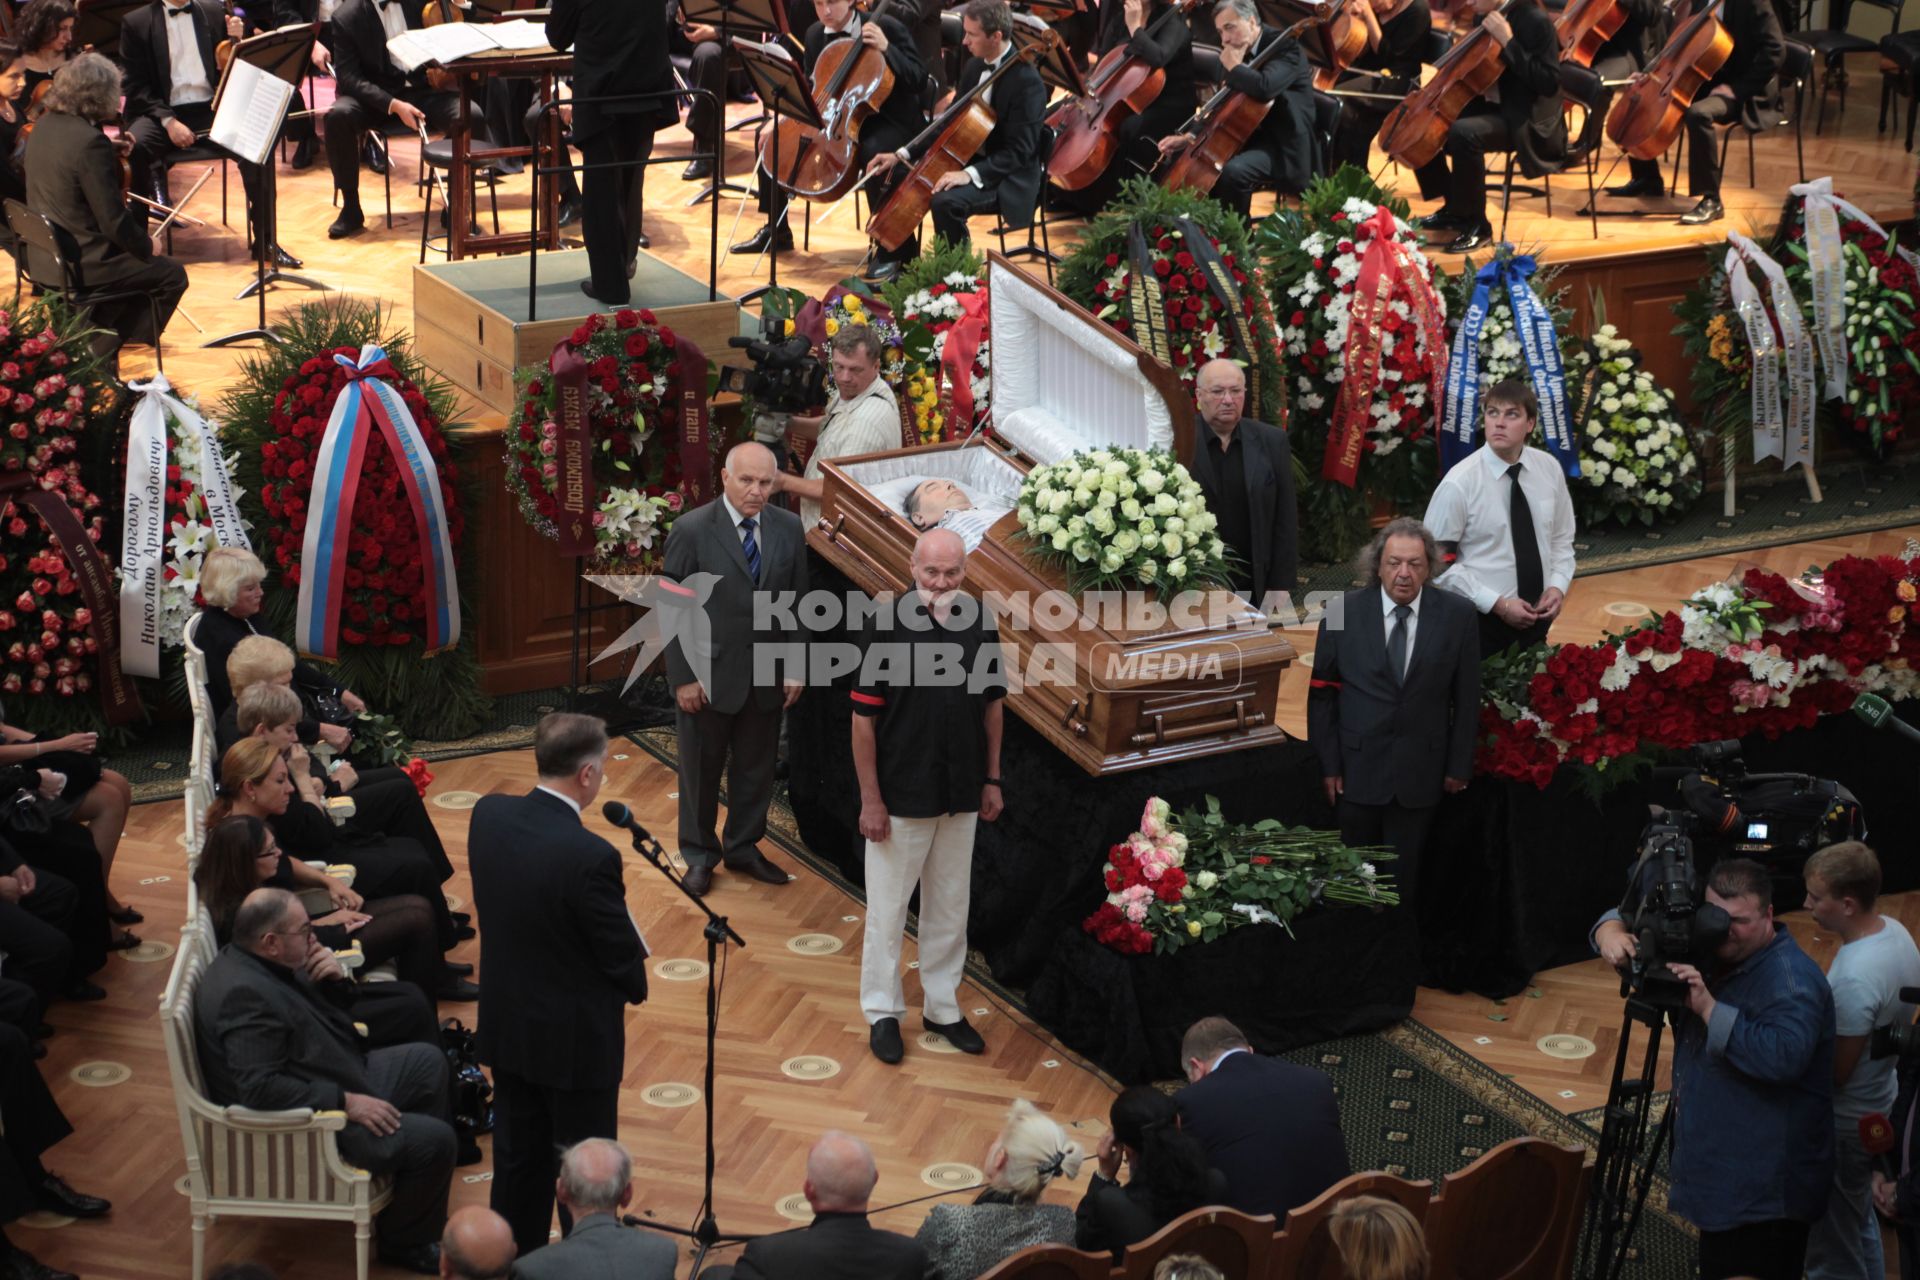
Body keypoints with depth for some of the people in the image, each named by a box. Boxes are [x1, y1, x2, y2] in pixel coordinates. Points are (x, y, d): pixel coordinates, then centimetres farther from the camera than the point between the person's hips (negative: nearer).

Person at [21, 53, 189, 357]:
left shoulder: (44, 126, 2)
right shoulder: (90, 142, -25)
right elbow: (113, 221, -22)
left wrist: (113, 153, 13)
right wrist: (146, 248, -5)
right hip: (81, 263, -9)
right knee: (172, 275, 7)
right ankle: (100, 352, 13)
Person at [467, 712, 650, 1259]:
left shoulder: (488, 816, -9)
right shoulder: (590, 857, -29)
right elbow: (622, 959, -17)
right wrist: (637, 983, 4)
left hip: (507, 1024, 6)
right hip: (576, 1038, -6)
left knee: (518, 1157, 21)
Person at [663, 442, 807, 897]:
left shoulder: (788, 529, 0)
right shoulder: (691, 530, -13)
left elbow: (798, 603, 6)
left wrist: (795, 668, 2)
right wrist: (684, 677, -12)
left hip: (766, 679, 4)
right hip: (708, 676, -3)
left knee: (756, 769, 15)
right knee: (700, 770, 11)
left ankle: (743, 847, 33)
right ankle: (699, 855, 27)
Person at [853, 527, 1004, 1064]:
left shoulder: (979, 622, -2)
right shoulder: (889, 627, -16)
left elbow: (992, 703, 10)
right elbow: (863, 718, -12)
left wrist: (992, 779, 8)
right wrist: (870, 799, -13)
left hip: (961, 797, 4)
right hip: (901, 797, -4)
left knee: (949, 908, 15)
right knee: (888, 908, 7)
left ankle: (942, 1008, 29)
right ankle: (883, 1013, 20)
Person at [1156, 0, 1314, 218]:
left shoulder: (1285, 45, -16)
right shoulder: (1240, 53, 10)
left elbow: (1265, 88, -37)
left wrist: (1233, 66, -19)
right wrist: (1190, 137, 6)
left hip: (1283, 145, -9)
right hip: (1251, 137, 9)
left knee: (1233, 171, -32)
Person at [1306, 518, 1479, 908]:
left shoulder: (1457, 615, -4)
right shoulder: (1344, 612, -6)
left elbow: (1467, 696, 1)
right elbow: (1322, 692, -1)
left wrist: (1459, 765, 1)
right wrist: (1328, 764, -3)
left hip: (1420, 770, 0)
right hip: (1357, 767, 0)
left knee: (1405, 876, 10)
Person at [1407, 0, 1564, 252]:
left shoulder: (1535, 20, -18)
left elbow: (1548, 84, -25)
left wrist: (1508, 41, -28)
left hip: (1524, 118, -9)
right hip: (1490, 106, 9)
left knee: (1463, 132, -34)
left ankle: (1476, 225, -20)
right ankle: (1454, 208, 17)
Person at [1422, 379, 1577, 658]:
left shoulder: (1549, 469, -1)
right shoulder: (1459, 483, -15)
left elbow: (1561, 539, 10)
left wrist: (1558, 586, -7)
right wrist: (1497, 604, -17)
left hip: (1537, 615, 4)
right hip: (1482, 619, -4)